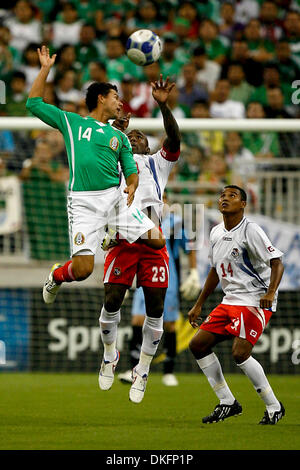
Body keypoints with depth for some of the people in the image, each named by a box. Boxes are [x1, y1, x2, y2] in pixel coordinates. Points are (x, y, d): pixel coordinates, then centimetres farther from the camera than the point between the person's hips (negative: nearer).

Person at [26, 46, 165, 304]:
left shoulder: (119, 137, 20)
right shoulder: (71, 122, 13)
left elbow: (131, 171, 15)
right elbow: (34, 103, 12)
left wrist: (132, 187, -7)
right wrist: (45, 69, 11)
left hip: (115, 196, 4)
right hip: (83, 202, -4)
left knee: (157, 241, -8)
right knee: (83, 269, -15)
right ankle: (56, 276, 22)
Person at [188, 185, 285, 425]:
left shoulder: (251, 230, -13)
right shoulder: (216, 233, 11)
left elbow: (277, 263, -18)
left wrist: (270, 292, -34)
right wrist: (199, 305, 24)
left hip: (256, 300, -8)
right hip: (230, 301, 8)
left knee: (240, 352, -22)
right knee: (198, 344, 1)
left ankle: (274, 406, -8)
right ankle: (228, 403, 10)